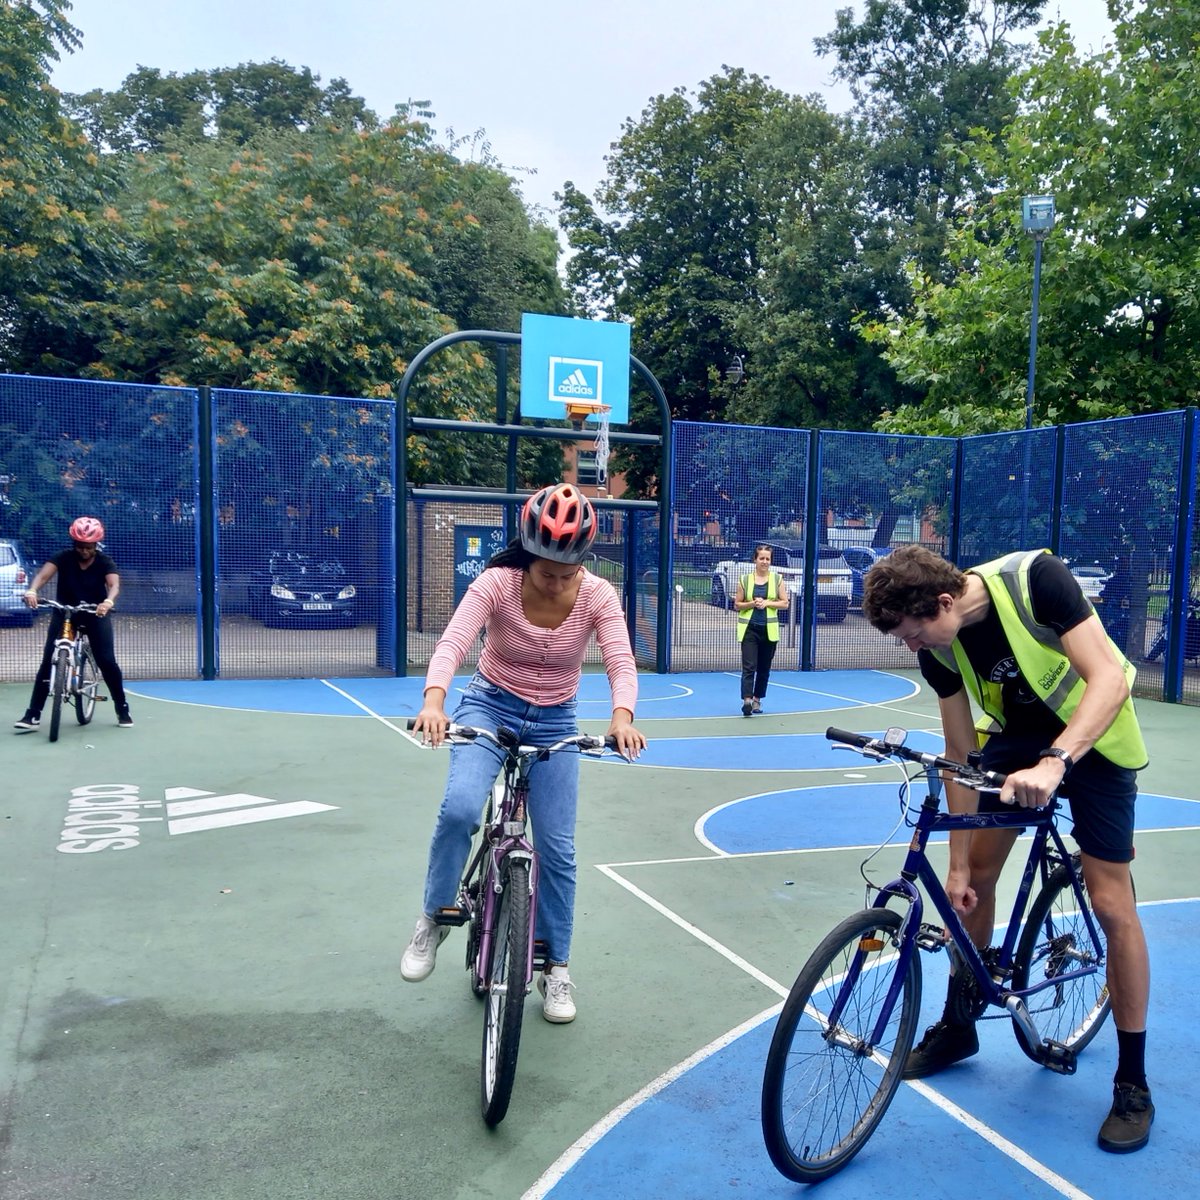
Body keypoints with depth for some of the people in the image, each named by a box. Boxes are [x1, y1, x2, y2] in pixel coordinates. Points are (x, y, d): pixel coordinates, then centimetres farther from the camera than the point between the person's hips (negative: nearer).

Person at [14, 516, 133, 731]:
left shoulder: (104, 562, -12)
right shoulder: (63, 558, -10)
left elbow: (114, 584, -29)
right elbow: (44, 574, -27)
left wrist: (108, 601, -52)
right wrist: (32, 590, -49)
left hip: (95, 614, -1)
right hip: (64, 613, 1)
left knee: (107, 661, -8)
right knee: (48, 661, -7)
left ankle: (123, 710, 8)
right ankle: (32, 715, -2)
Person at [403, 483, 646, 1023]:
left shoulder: (598, 596, -17)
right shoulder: (496, 583, -22)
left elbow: (621, 663, -26)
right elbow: (452, 642, -34)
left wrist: (622, 717, -47)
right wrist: (434, 700, -54)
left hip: (554, 723, 2)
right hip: (490, 707, -1)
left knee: (557, 849, 1)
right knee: (460, 808, -28)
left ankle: (556, 968, 22)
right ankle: (433, 920, -2)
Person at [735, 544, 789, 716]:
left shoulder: (777, 579, 5)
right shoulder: (745, 580, 3)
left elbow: (785, 603, 3)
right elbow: (737, 605, 6)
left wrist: (767, 603, -12)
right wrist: (752, 603, -13)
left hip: (769, 630, 2)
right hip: (749, 629, -2)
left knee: (764, 668, 10)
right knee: (749, 667, -13)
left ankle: (757, 699, 23)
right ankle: (747, 700, -20)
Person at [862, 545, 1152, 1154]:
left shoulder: (1034, 577, -31)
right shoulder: (938, 649, -15)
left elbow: (1109, 677, -34)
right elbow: (959, 753, -9)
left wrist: (1054, 761, -48)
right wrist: (958, 863, -7)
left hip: (1093, 739, -4)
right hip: (1016, 734, 5)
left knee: (1111, 905, -6)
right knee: (977, 875, 4)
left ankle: (1132, 1080, 12)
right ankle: (958, 1025, 24)